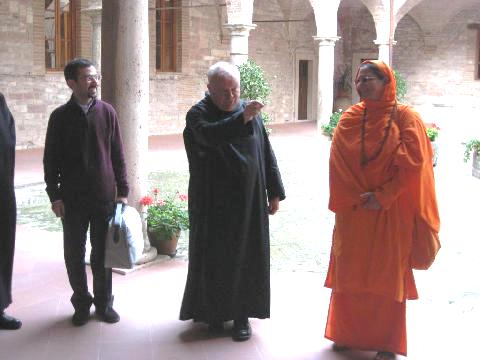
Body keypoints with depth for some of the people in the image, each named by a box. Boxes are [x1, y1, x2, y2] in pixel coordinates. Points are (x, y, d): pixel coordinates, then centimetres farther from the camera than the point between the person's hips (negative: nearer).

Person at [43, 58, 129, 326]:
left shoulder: (107, 112, 2)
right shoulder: (60, 116, -1)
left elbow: (118, 154, 5)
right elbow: (51, 160, 2)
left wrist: (122, 190, 2)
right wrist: (55, 196, -3)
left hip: (104, 195, 1)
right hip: (72, 198, 0)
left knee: (102, 252, 8)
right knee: (75, 253, 7)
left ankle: (104, 301, 22)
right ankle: (82, 302, 23)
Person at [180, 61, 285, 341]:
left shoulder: (252, 113, 4)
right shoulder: (198, 115, -8)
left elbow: (267, 154, 9)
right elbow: (210, 134, -32)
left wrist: (275, 192, 6)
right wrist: (242, 118, -45)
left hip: (249, 202, 3)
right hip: (213, 202, -3)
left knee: (246, 256, 6)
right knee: (215, 257, 7)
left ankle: (242, 314, 18)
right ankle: (215, 311, 23)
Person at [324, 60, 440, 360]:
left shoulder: (405, 117, -4)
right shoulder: (350, 118, 4)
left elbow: (412, 164, -10)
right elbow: (338, 163, 0)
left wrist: (382, 197, -13)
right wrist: (357, 197, -10)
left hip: (391, 213, -3)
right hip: (353, 212, 3)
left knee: (388, 275, 5)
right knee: (349, 273, 7)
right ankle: (347, 333, 22)